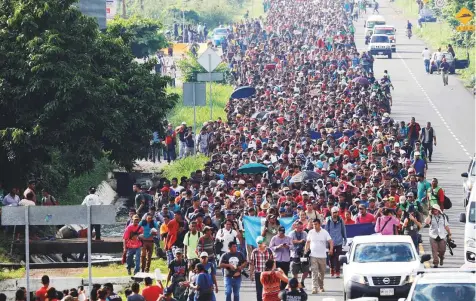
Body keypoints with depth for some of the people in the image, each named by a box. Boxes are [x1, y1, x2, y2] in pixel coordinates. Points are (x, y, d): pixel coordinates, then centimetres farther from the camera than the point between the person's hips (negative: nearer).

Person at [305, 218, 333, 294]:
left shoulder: (324, 232, -2)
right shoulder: (311, 232, 3)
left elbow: (330, 241, -7)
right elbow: (308, 242, 11)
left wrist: (331, 249, -24)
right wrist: (305, 251, 1)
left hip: (322, 256, 0)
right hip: (313, 256, 0)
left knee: (322, 272, 12)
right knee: (314, 272, -11)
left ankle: (321, 287, 30)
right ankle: (315, 288, -16)